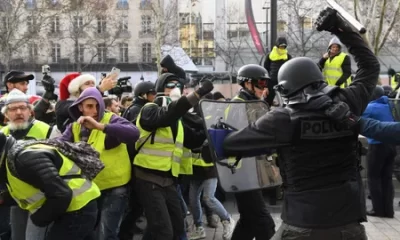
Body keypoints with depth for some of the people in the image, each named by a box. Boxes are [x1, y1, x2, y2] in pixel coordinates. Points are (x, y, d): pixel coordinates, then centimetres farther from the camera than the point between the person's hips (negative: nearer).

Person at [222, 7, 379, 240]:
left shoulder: (283, 119, -11)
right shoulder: (346, 105, -2)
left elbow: (232, 144, -6)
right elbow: (370, 65, 15)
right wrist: (342, 29, 20)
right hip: (349, 220, 3)